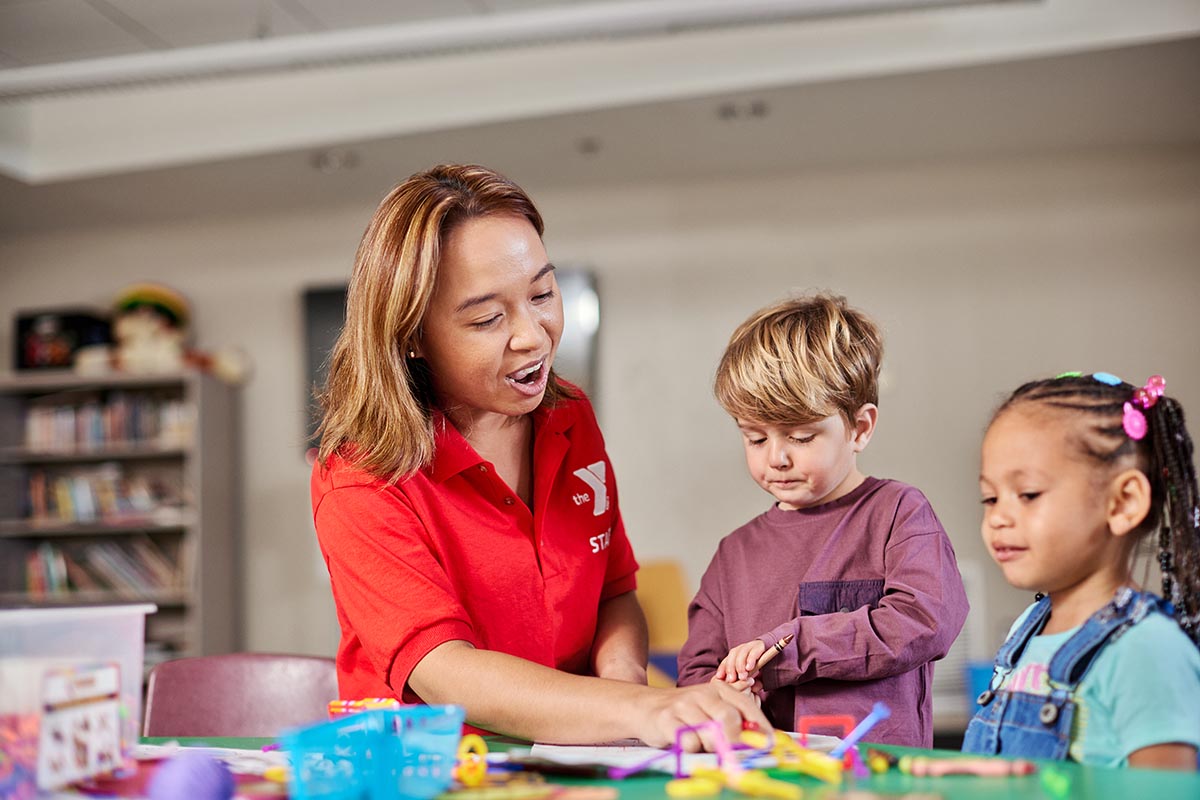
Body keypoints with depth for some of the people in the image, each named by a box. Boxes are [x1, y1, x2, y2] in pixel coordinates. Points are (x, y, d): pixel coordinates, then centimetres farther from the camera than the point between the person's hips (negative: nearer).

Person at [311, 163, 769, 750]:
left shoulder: (572, 421, 5)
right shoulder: (359, 480, -14)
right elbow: (442, 674, -25)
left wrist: (622, 669, -11)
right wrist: (642, 709, -39)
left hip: (572, 767, 5)